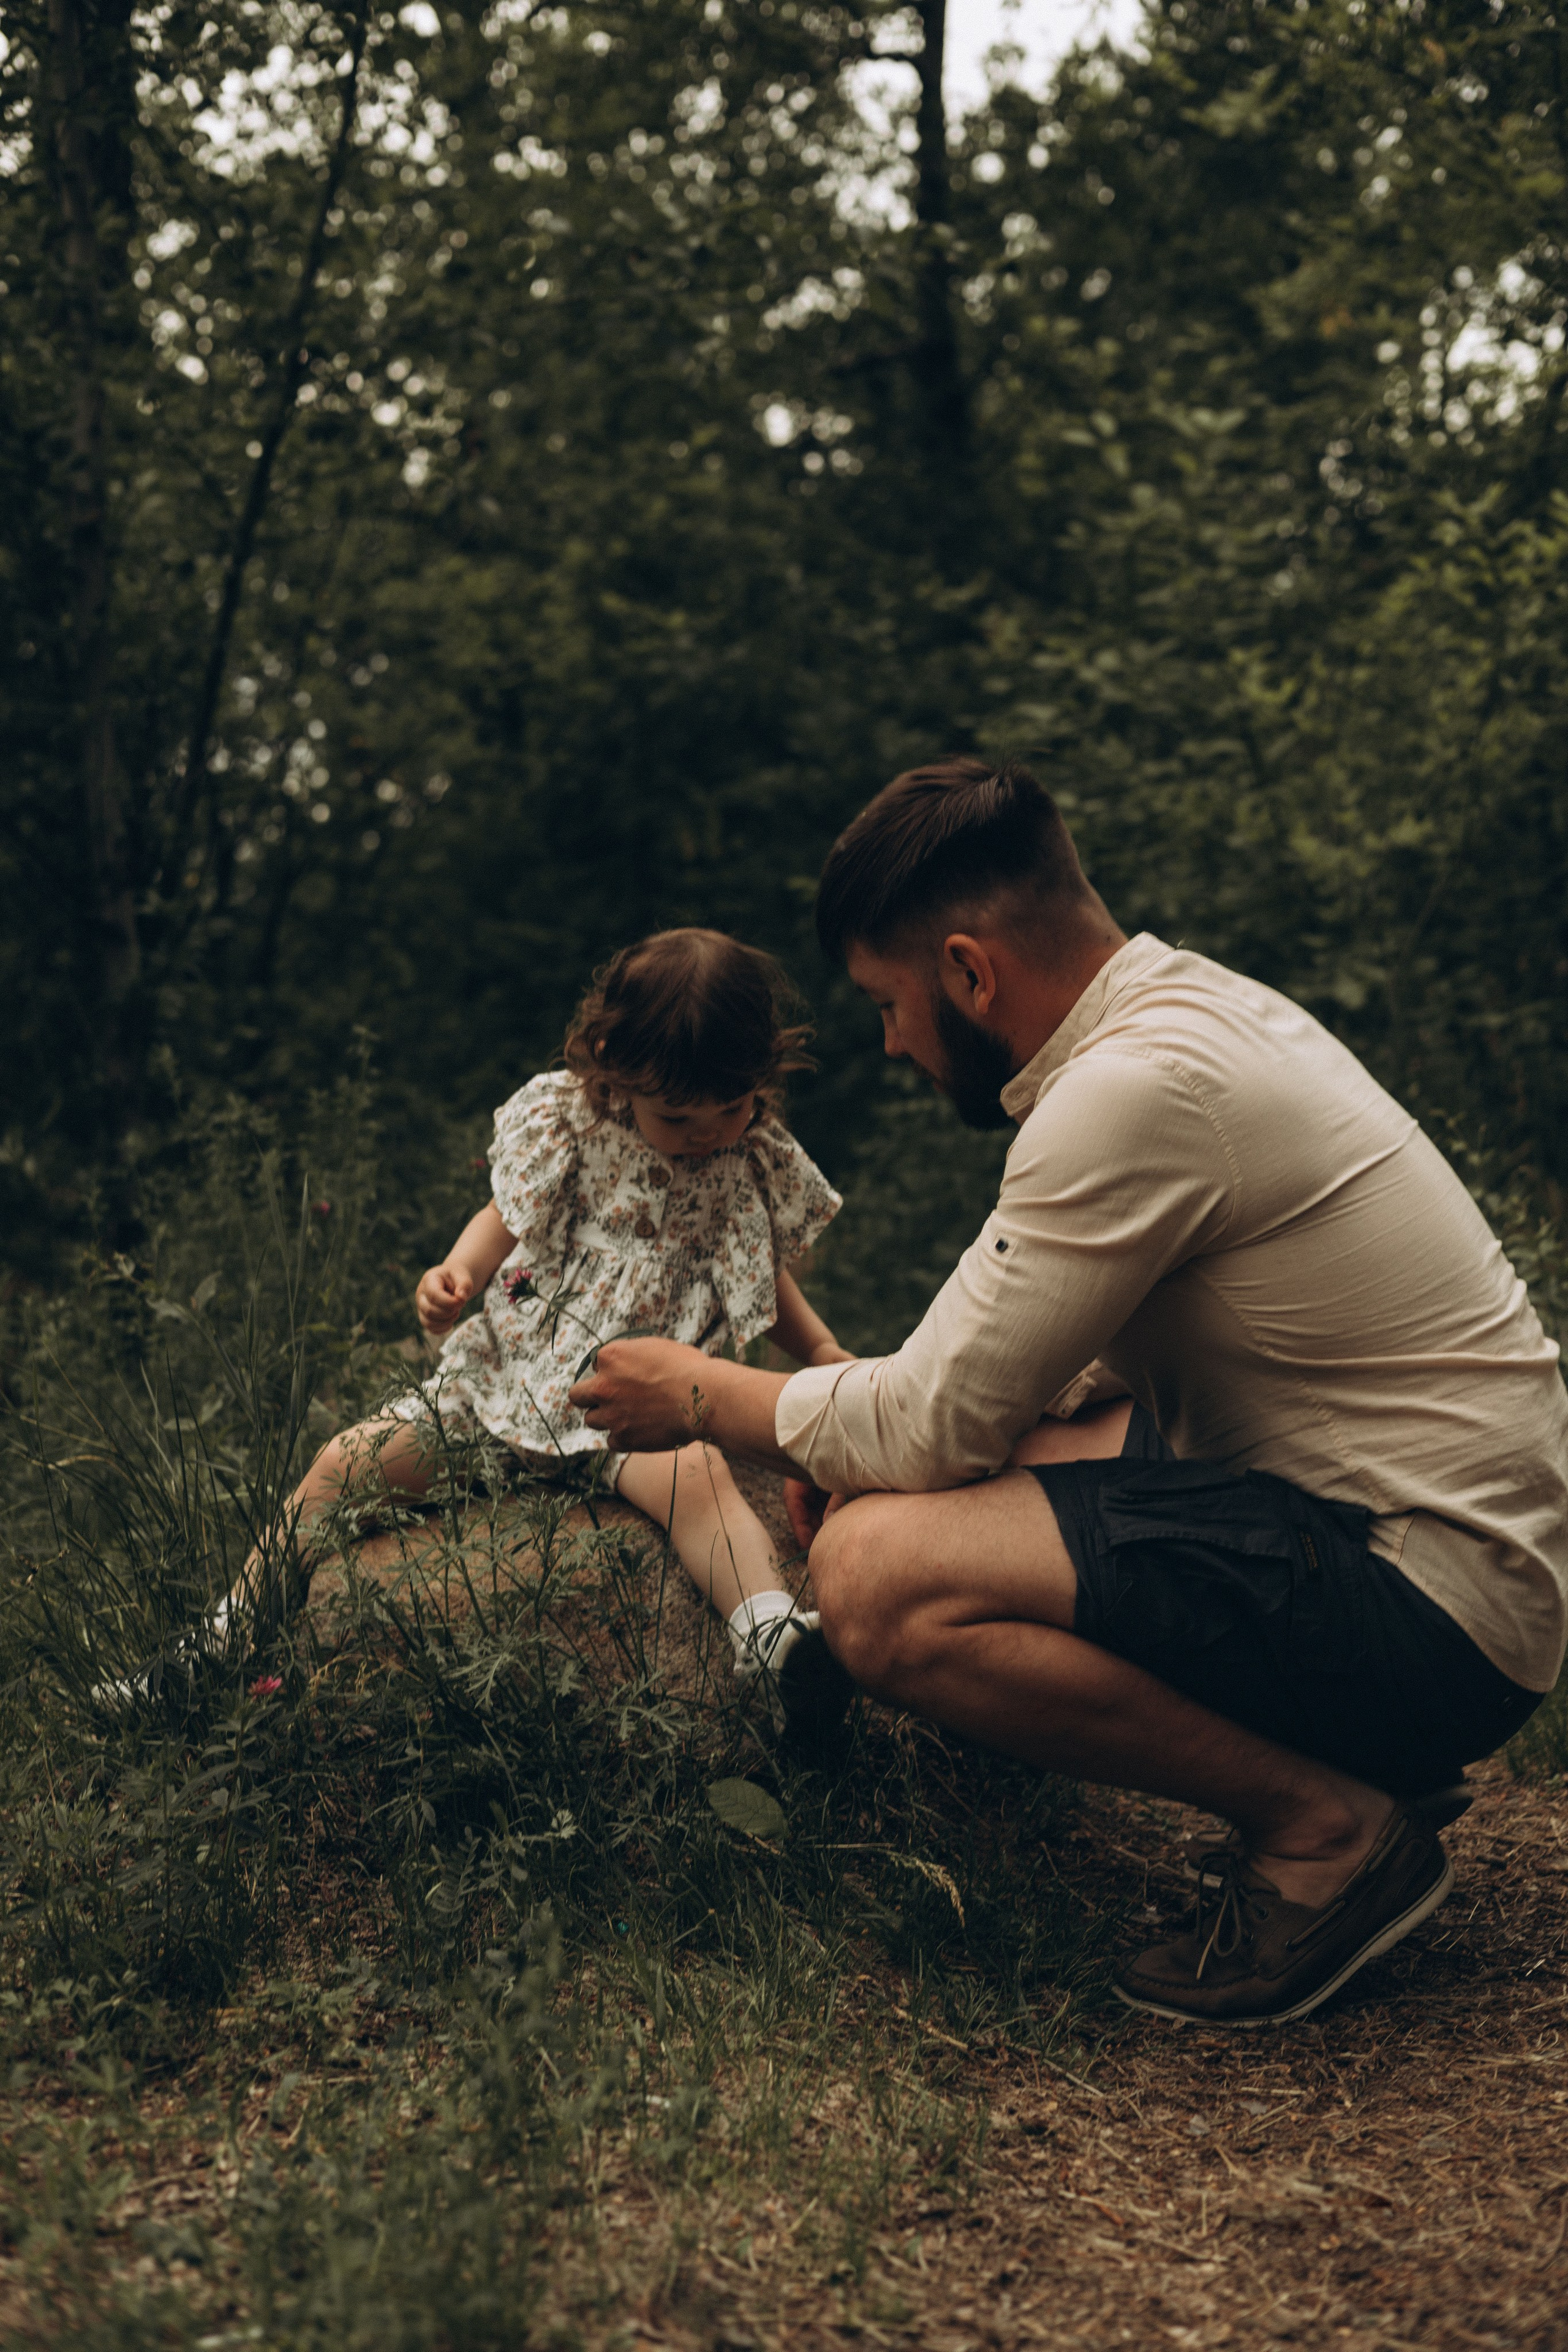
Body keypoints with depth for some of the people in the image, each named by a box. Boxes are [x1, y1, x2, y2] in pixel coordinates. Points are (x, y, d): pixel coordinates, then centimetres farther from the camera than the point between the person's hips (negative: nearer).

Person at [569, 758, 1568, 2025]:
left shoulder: (1139, 1089, -21)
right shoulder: (1198, 1005, 10)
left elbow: (933, 1427, -17)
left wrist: (703, 1395, 0)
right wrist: (845, 1433, 16)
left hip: (1435, 1614, -10)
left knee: (876, 1575, -23)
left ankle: (1327, 1829, -7)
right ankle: (1347, 1775, 14)